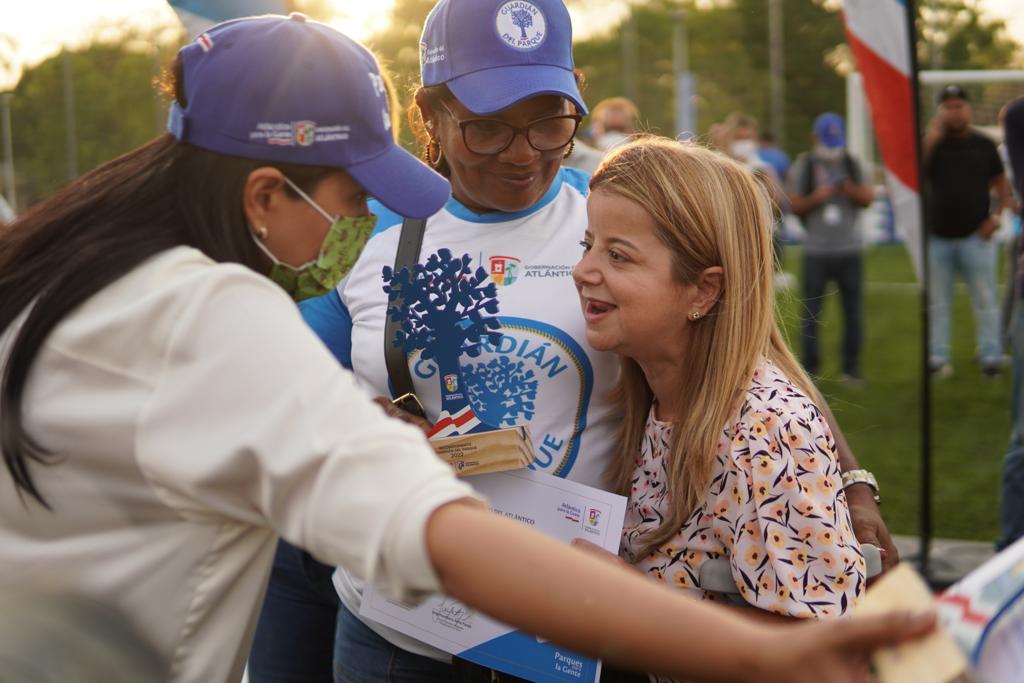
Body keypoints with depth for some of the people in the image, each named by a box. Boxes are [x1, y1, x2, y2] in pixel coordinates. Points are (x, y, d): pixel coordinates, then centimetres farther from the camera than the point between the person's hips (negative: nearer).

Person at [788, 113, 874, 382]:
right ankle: (809, 367, 6)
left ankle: (851, 367, 13)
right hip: (816, 251, -2)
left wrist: (850, 189, -15)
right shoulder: (804, 166, 2)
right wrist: (816, 197, -18)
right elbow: (795, 205, -1)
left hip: (849, 249, 3)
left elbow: (868, 197, 4)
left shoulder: (852, 164, 11)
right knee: (811, 311, -1)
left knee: (853, 311, 4)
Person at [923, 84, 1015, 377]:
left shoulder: (984, 145, 5)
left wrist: (997, 215, -4)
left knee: (985, 300, 0)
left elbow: (1001, 184, 10)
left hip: (975, 235, -1)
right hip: (937, 237, 1)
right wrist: (934, 132, -17)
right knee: (938, 303, 6)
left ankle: (991, 356, 7)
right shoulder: (933, 143, 5)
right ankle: (938, 357, 13)